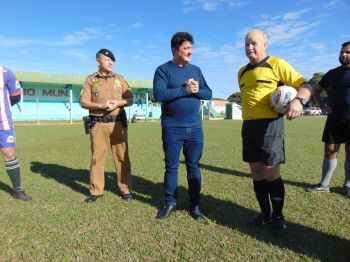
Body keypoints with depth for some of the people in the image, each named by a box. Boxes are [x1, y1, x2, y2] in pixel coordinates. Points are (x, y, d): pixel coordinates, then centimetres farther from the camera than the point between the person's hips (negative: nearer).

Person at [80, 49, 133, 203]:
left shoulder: (120, 79, 12)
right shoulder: (90, 80, 7)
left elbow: (130, 100, 9)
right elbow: (83, 102, 1)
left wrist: (118, 102, -11)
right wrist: (100, 106, -14)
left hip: (118, 122, 1)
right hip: (98, 124, -1)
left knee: (122, 156, 2)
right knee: (97, 157, 3)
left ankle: (125, 189, 13)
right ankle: (96, 191, 15)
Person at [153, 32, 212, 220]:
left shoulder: (196, 70, 12)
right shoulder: (163, 70, -3)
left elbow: (208, 93, 7)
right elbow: (158, 94, -17)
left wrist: (196, 90, -13)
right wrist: (185, 90, -18)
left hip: (195, 128, 4)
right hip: (172, 128, -3)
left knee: (193, 166, 9)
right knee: (171, 167, 7)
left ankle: (194, 204, 22)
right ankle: (170, 202, 23)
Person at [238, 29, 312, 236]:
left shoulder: (277, 64, -1)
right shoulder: (242, 72, 16)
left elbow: (304, 85, -6)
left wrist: (299, 100, -27)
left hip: (270, 124, -5)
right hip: (248, 126, 6)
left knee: (271, 173, -3)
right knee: (256, 171, 9)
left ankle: (278, 217, 17)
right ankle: (265, 213, 25)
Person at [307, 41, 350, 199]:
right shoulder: (333, 73, 9)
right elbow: (316, 91, 17)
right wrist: (322, 106, 2)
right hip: (334, 118, 2)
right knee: (330, 151, 3)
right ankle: (324, 184, 12)